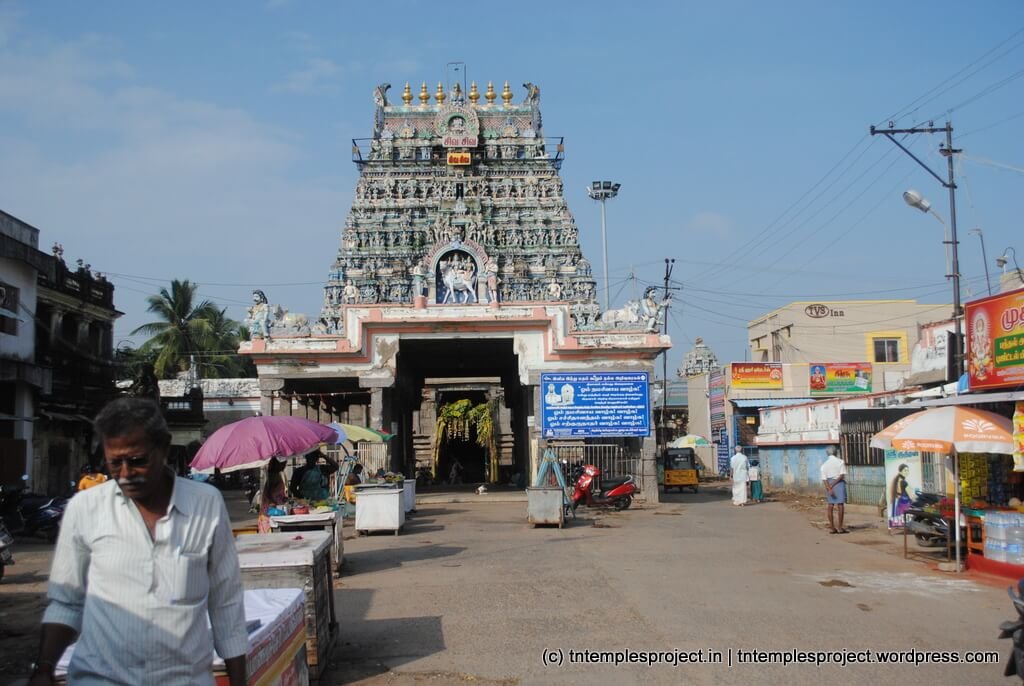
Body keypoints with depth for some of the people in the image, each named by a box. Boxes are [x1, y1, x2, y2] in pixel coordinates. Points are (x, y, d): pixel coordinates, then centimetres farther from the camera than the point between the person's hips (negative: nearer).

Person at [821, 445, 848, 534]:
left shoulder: (824, 464, 6)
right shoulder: (840, 461, -3)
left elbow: (824, 478, -4)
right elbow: (842, 475, -12)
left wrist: (829, 488, -11)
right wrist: (832, 486, -12)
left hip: (828, 484, 4)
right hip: (839, 483, -4)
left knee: (830, 506, 7)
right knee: (840, 505, -2)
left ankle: (832, 527, 8)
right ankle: (840, 528, -4)